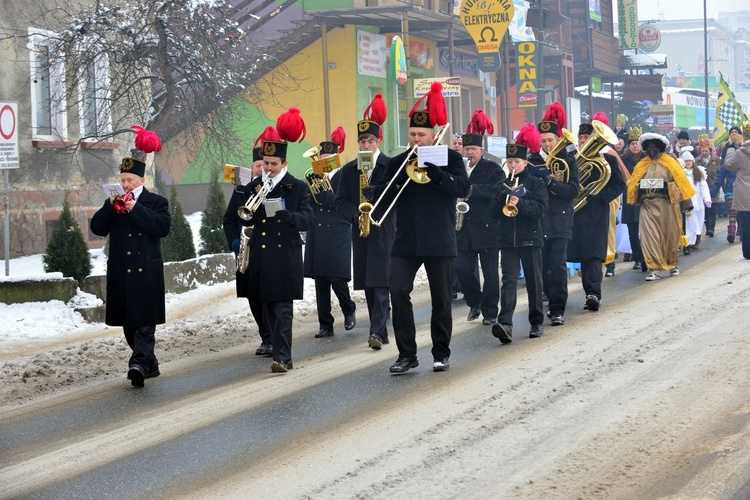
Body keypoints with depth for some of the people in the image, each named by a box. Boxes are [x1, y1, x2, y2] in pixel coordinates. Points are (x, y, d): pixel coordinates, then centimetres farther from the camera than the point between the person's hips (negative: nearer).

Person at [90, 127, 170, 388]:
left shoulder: (156, 202, 4)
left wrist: (136, 209, -18)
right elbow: (97, 228, 5)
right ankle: (149, 364, 20)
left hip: (146, 271, -4)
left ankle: (139, 363, -21)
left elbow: (163, 226, -13)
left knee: (144, 321, -11)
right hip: (120, 273, 5)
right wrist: (110, 207, -9)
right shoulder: (114, 203, 15)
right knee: (128, 323, 9)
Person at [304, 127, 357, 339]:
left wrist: (321, 190, -15)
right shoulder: (313, 178, 13)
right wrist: (311, 179, -8)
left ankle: (349, 311, 19)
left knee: (337, 279, -9)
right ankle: (325, 325, 8)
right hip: (317, 237, 4)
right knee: (320, 282, 3)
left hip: (337, 237, -4)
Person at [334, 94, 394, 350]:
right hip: (360, 233, 5)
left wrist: (377, 195, -20)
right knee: (368, 286, 8)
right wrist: (356, 214, -11)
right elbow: (341, 202, 7)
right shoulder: (349, 170, 11)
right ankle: (380, 331, 16)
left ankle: (377, 332, -18)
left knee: (380, 284, -13)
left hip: (384, 232, -5)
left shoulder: (391, 166, -1)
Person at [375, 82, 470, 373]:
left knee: (441, 298, 4)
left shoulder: (450, 158, 2)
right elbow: (383, 197, 5)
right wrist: (399, 179, -12)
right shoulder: (398, 162, 11)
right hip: (406, 241, 2)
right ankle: (406, 354, -2)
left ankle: (441, 353, 16)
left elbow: (463, 188, -14)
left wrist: (432, 170, -19)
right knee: (398, 292, -9)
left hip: (439, 240, -2)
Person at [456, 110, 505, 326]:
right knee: (462, 267, 0)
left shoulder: (493, 169, -2)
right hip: (465, 229, 4)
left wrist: (472, 190, -24)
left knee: (490, 273, 0)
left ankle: (490, 312, 7)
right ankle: (475, 302, 21)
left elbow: (498, 192, -18)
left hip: (487, 228, -4)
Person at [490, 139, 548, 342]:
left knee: (534, 281, 7)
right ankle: (505, 324, -22)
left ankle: (537, 322, 21)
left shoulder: (536, 184, 1)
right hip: (508, 239, 2)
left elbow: (540, 209, -10)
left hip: (531, 239, -1)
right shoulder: (503, 184, 11)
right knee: (509, 280, -10)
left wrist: (520, 203, -26)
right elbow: (494, 211, 5)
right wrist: (505, 196, -12)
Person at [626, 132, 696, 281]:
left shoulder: (670, 163, 5)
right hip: (647, 206, 2)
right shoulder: (641, 165, 13)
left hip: (666, 205, -2)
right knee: (649, 235, -8)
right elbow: (633, 184, 12)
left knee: (670, 234, 6)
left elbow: (680, 182, 1)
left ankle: (672, 264, 26)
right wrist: (639, 194, -6)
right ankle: (654, 268, -8)